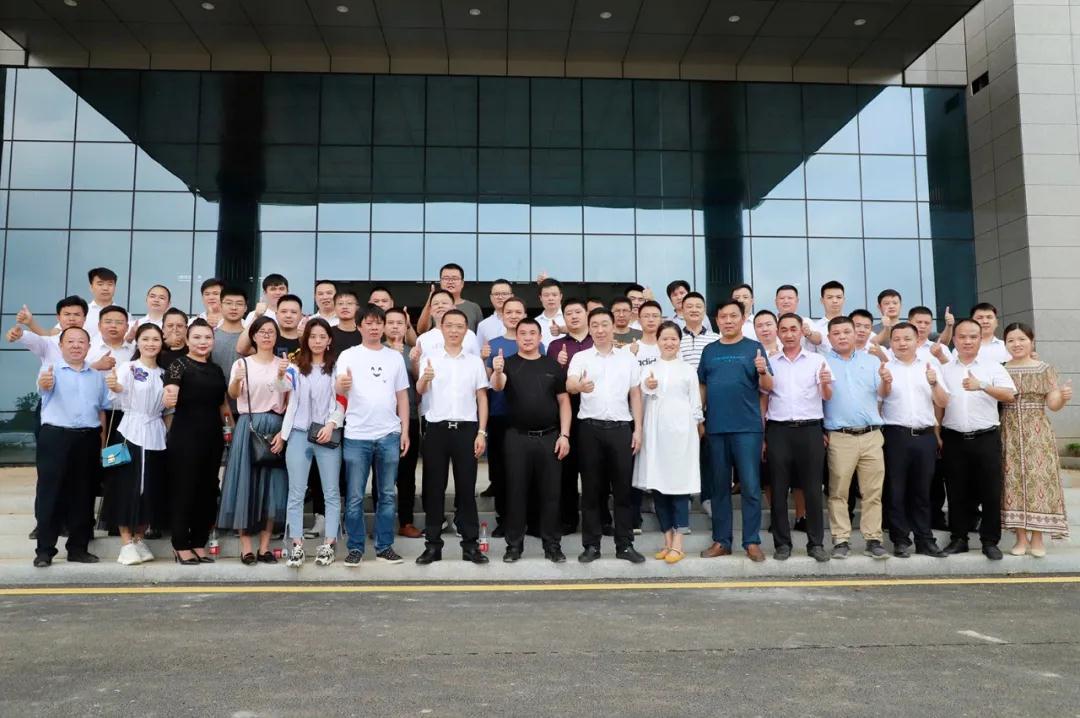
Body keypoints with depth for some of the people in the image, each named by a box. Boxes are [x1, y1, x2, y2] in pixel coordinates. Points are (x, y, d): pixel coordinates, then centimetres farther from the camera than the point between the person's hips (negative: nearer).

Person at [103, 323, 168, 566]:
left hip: (155, 435, 5)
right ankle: (126, 543, 6)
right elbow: (120, 403, -17)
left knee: (151, 489, 6)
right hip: (130, 432, -5)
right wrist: (115, 388, -37)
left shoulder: (164, 373, 12)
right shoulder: (127, 367, -3)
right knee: (127, 487, -3)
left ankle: (139, 539, 19)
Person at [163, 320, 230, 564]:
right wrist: (169, 399, -38)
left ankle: (199, 543, 19)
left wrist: (232, 428, 15)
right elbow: (169, 397, -17)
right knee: (183, 490, -1)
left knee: (208, 491, 9)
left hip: (212, 438, 6)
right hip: (184, 438, -6)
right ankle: (181, 545, 9)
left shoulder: (216, 369, 13)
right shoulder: (179, 365, -4)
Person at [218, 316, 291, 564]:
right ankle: (246, 547, 3)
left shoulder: (285, 364, 8)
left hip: (275, 428, 1)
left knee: (272, 485, 2)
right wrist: (237, 379, -34)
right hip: (248, 427, -1)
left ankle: (264, 547, 9)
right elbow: (232, 394, -13)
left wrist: (283, 432, -8)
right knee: (247, 483, -2)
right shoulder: (242, 363, 4)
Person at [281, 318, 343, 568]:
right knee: (296, 492, 1)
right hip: (299, 434, 1)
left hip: (327, 435, -1)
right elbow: (289, 402, 11)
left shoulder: (336, 367, 6)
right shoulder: (295, 367, 12)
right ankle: (297, 546, 4)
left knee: (331, 492, 1)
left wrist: (332, 425, -13)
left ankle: (329, 544, 7)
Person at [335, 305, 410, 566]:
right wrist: (341, 385, -35)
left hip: (389, 435, 3)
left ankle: (384, 546, 18)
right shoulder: (348, 356, 2)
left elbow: (402, 396, 12)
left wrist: (405, 430, 5)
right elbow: (339, 391, -11)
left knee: (388, 495, 9)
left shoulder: (395, 357, 10)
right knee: (355, 497, 2)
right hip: (356, 436, -2)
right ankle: (355, 547, 13)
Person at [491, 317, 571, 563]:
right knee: (516, 491, 5)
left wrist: (564, 435, -2)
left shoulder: (553, 365, 7)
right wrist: (497, 372, -40)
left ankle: (553, 544, 14)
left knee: (551, 492, 5)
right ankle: (514, 544, 14)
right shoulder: (507, 363, 3)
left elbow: (563, 401, 7)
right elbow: (497, 387, -17)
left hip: (550, 437, 1)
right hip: (517, 437, -1)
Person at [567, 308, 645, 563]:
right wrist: (579, 386, -40)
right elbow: (569, 385, -15)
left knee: (623, 488, 5)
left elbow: (635, 395, 11)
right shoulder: (580, 357, 3)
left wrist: (638, 429, 4)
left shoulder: (628, 357, 9)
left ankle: (625, 545, 13)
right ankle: (591, 545, 12)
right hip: (591, 428, -1)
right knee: (591, 489, 4)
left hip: (621, 427, 1)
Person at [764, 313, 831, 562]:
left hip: (810, 430, -1)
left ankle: (816, 543, 11)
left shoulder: (817, 360, 5)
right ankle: (782, 543, 11)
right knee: (779, 490, 3)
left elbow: (827, 397, -1)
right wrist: (762, 436, 4)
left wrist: (825, 384, -25)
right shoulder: (770, 362, 9)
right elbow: (762, 400, 10)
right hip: (778, 431, 1)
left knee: (812, 489, 2)